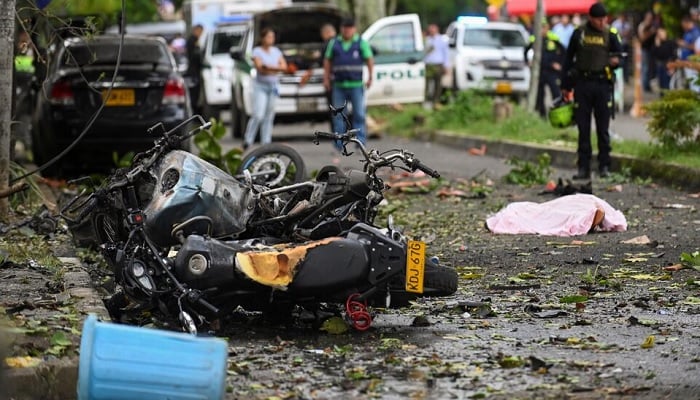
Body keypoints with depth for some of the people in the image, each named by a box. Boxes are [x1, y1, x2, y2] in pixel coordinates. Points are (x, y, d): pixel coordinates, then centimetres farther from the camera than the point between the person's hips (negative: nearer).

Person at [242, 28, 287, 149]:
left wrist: (269, 67, -10)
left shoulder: (276, 51, 12)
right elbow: (260, 68, -14)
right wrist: (275, 68, -8)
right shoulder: (257, 51, -2)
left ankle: (266, 142, 6)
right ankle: (247, 141, -7)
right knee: (258, 115, -14)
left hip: (273, 86, 5)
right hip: (261, 86, -5)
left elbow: (284, 67, 3)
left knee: (269, 116, 4)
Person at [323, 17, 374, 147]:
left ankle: (360, 141, 1)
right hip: (339, 85, 2)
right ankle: (339, 144, 4)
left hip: (356, 85, -2)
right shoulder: (334, 43, 11)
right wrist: (326, 78, 4)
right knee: (338, 115, 1)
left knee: (359, 114, -3)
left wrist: (370, 77, -12)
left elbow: (370, 60, 1)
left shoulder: (361, 43, 5)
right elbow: (327, 61, 13)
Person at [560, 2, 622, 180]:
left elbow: (620, 55, 9)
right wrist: (565, 85, 9)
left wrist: (616, 60, -16)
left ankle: (604, 166, 7)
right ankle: (583, 168, 7)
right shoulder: (579, 34, 6)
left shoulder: (611, 34, 5)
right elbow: (568, 59, 11)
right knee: (583, 128, 3)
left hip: (603, 84, -1)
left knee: (603, 128, 2)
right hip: (583, 84, 1)